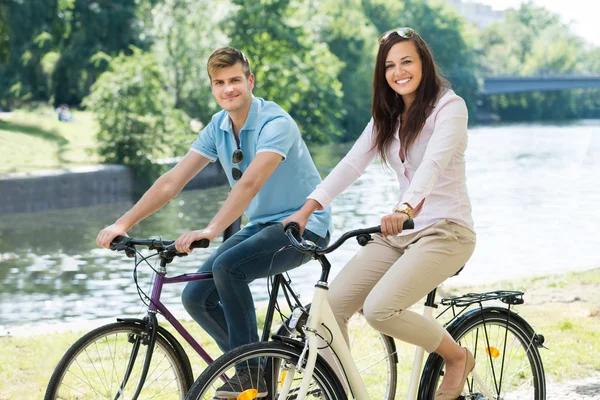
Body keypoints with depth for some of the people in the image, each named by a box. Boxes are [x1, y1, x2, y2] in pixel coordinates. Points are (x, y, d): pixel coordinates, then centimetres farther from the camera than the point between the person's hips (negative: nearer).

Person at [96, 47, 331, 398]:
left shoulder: (275, 122, -20)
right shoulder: (218, 128, 2)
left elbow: (251, 182, -35)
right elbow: (172, 181, -2)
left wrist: (210, 231, -46)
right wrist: (123, 224, -12)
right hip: (261, 225, 8)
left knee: (228, 266, -31)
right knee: (197, 297, -7)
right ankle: (255, 367, 11)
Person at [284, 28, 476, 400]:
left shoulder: (449, 106, -9)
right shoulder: (387, 116, 13)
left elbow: (434, 161, -27)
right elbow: (352, 163, 3)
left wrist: (405, 208, -45)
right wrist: (305, 211, -11)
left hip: (445, 231, -7)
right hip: (401, 232, 7)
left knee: (379, 308, -26)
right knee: (330, 306, -11)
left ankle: (457, 357, -2)